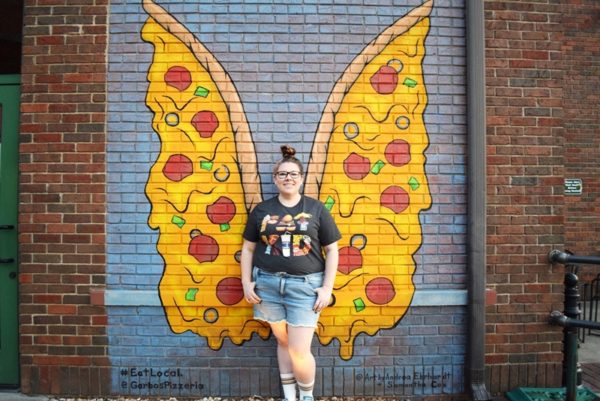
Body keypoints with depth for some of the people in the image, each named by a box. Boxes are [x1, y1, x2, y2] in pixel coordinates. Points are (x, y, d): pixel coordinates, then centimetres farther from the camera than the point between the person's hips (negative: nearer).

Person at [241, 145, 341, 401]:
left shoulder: (316, 209, 1)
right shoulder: (261, 210, 6)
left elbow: (331, 250, 2)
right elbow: (248, 248, 11)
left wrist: (327, 287, -5)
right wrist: (246, 283, 3)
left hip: (305, 285, -2)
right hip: (268, 283, 2)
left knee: (299, 351, -3)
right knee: (283, 341, 15)